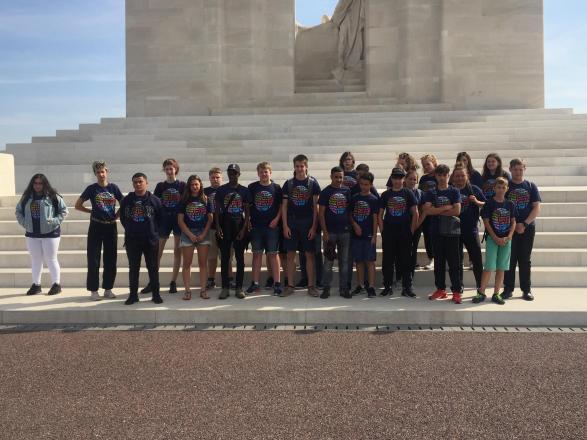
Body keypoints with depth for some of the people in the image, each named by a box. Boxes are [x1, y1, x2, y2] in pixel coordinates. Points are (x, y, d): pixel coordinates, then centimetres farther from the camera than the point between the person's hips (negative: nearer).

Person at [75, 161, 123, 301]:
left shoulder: (114, 188, 4)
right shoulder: (91, 188, 0)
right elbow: (78, 205, 5)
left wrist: (117, 215, 2)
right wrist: (91, 211, -1)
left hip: (111, 227, 2)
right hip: (96, 227, -2)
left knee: (111, 260, 6)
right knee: (93, 260, 0)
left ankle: (108, 289, 17)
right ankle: (93, 290, 8)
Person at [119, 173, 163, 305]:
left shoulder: (155, 200, -1)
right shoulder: (126, 200, 4)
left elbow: (160, 219, 4)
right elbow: (122, 218, 12)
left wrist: (153, 231, 0)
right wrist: (130, 229, 6)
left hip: (151, 240, -1)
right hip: (132, 240, 2)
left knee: (153, 268, 4)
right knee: (133, 268, 7)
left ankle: (156, 294, 12)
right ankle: (133, 295, 16)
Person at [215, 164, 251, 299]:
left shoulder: (244, 191, 5)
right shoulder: (221, 190, 6)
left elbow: (247, 211, 3)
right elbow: (217, 210, 5)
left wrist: (244, 228, -7)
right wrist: (218, 227, -6)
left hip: (239, 226, 0)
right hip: (225, 226, 0)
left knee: (240, 257, 3)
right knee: (224, 258, 2)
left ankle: (239, 287, 9)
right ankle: (225, 287, 8)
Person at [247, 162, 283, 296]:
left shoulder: (276, 188, 3)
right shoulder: (252, 187, 6)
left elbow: (281, 206, 4)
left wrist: (276, 219, -8)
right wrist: (248, 221, 1)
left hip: (272, 226, -1)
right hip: (256, 226, 2)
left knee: (273, 254, 0)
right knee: (257, 254, 7)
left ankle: (277, 283, 4)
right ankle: (255, 283, 12)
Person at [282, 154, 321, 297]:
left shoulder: (313, 183, 1)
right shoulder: (288, 183, 6)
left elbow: (316, 206, -1)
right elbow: (284, 206, 5)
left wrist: (314, 226, -7)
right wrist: (285, 226, -3)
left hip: (308, 224, -1)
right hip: (291, 223, 1)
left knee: (309, 255, 2)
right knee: (290, 255, 4)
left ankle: (311, 286, 11)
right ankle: (290, 286, 12)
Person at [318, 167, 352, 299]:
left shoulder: (347, 191, 6)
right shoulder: (325, 192, -2)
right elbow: (321, 213, -4)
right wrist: (324, 232, -10)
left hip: (345, 232, 3)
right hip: (330, 232, -3)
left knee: (344, 261, 9)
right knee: (328, 261, 3)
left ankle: (343, 288, 17)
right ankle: (326, 288, 12)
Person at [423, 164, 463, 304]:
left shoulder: (454, 192, 3)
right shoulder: (431, 193, 8)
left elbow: (457, 211, -10)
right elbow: (427, 210, -7)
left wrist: (437, 211, -6)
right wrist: (446, 207, -10)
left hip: (452, 231, -2)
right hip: (436, 232, 2)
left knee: (454, 262, -2)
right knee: (438, 262, 8)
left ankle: (457, 291, 2)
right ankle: (440, 289, 17)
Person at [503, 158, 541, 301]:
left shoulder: (531, 186, 6)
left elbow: (537, 209, 1)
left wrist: (524, 224, -10)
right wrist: (514, 225, -8)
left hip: (527, 228, 1)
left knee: (525, 260, 6)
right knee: (509, 259, 1)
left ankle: (526, 290, 13)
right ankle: (508, 289, 9)